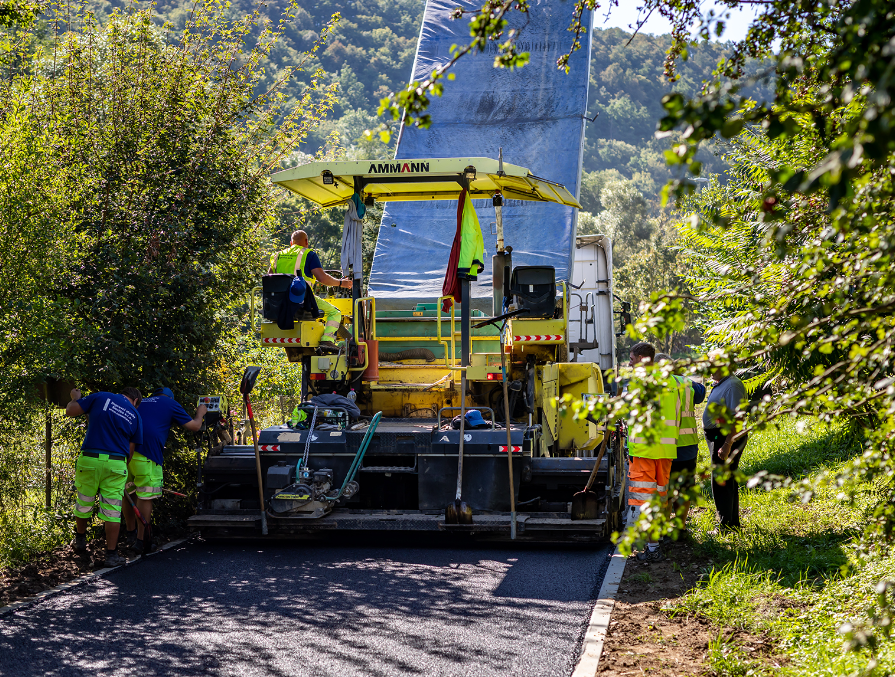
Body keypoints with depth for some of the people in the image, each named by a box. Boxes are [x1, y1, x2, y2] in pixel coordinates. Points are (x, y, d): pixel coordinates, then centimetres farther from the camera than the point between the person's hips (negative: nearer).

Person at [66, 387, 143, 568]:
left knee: (84, 503, 21)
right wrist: (122, 471, 22)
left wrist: (75, 398, 24)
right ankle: (111, 555, 7)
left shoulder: (101, 397, 6)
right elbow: (130, 450, 12)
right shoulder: (135, 416, 11)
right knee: (112, 510, 5)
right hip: (116, 463, 0)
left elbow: (70, 411, 3)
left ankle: (80, 540, 40)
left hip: (89, 459, 0)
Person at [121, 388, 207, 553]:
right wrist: (200, 413, 34)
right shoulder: (171, 404, 12)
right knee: (145, 496, 0)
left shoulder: (141, 403, 29)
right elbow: (194, 426, 14)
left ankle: (131, 533, 31)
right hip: (147, 454, -6)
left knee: (128, 494, 19)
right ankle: (140, 540, 1)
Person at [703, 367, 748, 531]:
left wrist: (727, 445, -27)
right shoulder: (719, 385, 15)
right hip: (718, 437, 11)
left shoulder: (732, 385, -18)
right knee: (727, 481, 16)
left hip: (727, 437, -10)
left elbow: (736, 418, -24)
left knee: (721, 482, -7)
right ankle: (733, 523, 24)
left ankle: (727, 526, -1)